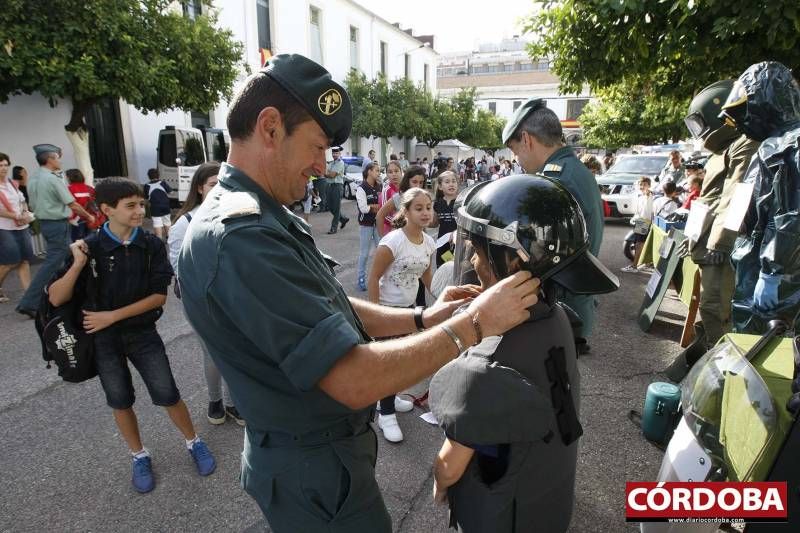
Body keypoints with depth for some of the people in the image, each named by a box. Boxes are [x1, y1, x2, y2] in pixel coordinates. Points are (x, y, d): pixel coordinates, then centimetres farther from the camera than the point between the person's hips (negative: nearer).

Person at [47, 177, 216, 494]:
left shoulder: (152, 245, -10)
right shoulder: (89, 248, -11)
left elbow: (159, 296, -10)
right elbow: (56, 299, -13)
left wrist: (112, 316, -14)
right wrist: (77, 265, -27)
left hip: (143, 333, 0)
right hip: (102, 338, 1)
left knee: (167, 395, 3)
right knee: (120, 401, 15)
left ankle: (194, 443, 27)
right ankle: (139, 456, 36)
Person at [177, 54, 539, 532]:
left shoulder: (268, 219, 3)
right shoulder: (237, 237, -31)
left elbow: (331, 312, 7)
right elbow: (356, 381, -33)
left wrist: (422, 318, -2)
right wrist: (472, 324, -24)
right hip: (314, 468, -9)